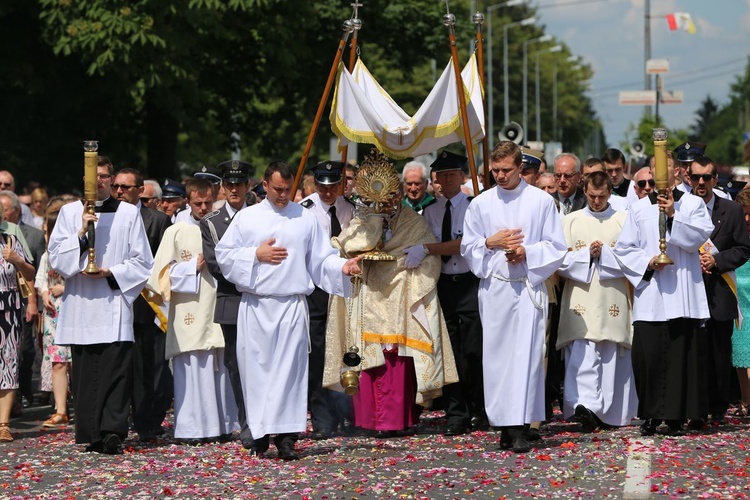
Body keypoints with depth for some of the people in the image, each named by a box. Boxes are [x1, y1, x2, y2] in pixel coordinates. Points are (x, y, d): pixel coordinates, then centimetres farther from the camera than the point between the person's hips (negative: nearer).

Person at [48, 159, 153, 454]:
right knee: (84, 373, 1)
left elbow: (143, 263, 6)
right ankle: (91, 434, 5)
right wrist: (81, 233, -8)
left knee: (115, 371, -12)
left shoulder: (128, 214, 8)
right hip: (80, 305, 2)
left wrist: (111, 273, -8)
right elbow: (56, 258, 4)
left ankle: (112, 432, -18)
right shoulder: (69, 213, 12)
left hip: (114, 303, -2)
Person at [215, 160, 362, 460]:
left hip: (292, 305, 0)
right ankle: (259, 434, 9)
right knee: (256, 368, 1)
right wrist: (256, 255, -5)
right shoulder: (246, 218, 9)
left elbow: (321, 259, 9)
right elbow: (224, 255, 7)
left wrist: (342, 267, -10)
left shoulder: (305, 219, 10)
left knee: (288, 369, -7)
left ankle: (285, 436, -10)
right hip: (255, 308, 1)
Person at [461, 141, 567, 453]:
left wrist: (527, 252, -11)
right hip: (494, 287, 2)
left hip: (528, 287, -2)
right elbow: (468, 248, 12)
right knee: (496, 354, 0)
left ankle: (519, 428, -12)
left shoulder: (542, 202, 4)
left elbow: (556, 247, 4)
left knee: (526, 354, -9)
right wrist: (490, 243, -7)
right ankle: (505, 425, 4)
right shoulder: (481, 204, 9)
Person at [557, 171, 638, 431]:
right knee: (582, 355, -13)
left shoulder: (623, 221, 9)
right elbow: (561, 260, 3)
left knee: (611, 358, 3)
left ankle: (610, 412, 12)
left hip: (613, 301, 0)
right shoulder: (571, 221, 11)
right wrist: (587, 254, -11)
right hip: (581, 300, 0)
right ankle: (585, 405, -22)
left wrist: (603, 253, -10)